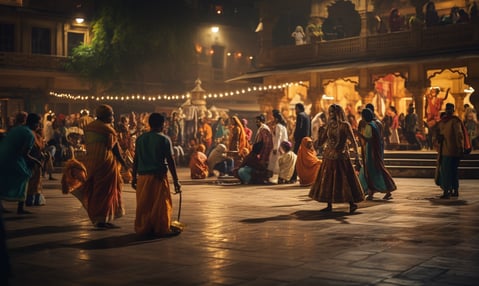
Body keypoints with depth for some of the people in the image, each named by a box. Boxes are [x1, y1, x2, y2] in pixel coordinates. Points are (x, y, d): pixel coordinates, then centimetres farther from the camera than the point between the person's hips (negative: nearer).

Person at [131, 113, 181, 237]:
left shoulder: (140, 138, 8)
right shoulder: (164, 139, -4)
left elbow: (136, 159, 8)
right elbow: (170, 161, -7)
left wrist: (134, 177, 16)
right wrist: (176, 180, -4)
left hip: (143, 175, 4)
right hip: (158, 175, -4)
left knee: (144, 204, 10)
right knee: (161, 204, 3)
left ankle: (143, 228, 17)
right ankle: (162, 229, 6)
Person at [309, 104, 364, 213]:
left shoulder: (344, 125, -8)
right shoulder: (329, 125, 9)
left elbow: (353, 141, -11)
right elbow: (321, 142, 12)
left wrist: (356, 156, -17)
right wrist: (321, 131, -4)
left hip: (341, 156, -6)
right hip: (329, 156, 6)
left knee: (344, 179, -6)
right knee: (327, 180, 7)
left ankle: (352, 203, 5)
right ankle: (329, 205, 15)